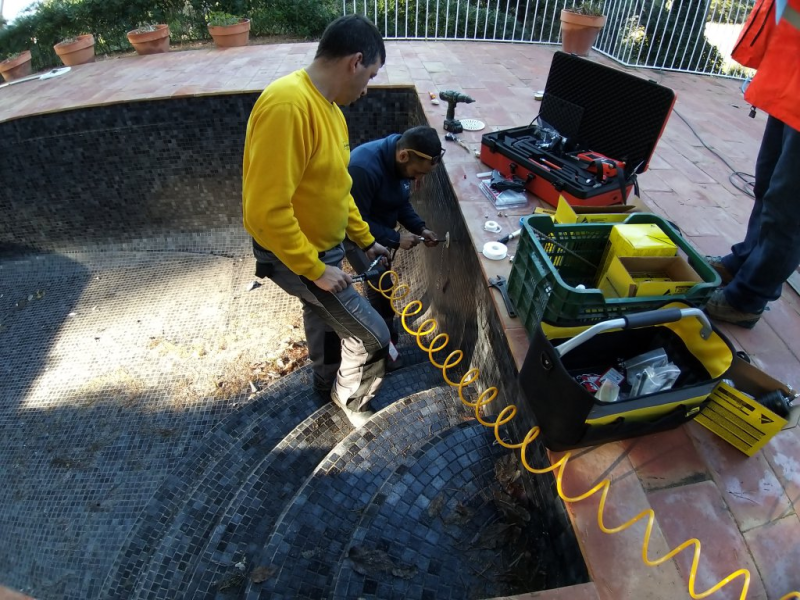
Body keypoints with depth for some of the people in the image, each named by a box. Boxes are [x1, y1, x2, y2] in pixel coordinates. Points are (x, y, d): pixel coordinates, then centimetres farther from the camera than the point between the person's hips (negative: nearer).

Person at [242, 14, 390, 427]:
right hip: (294, 257, -9)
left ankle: (327, 381, 56)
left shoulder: (325, 104, 4)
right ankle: (351, 400, 29)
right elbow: (267, 210, -31)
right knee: (371, 336, -1)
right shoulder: (287, 106, -29)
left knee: (323, 315, 29)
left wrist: (365, 239, 15)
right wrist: (315, 269, -24)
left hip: (321, 247, 10)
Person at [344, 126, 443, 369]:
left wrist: (420, 228, -12)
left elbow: (401, 202, 3)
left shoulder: (400, 162, -10)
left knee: (380, 281, 16)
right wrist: (395, 239, -28)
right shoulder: (364, 167, -36)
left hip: (377, 228, 8)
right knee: (380, 285, -9)